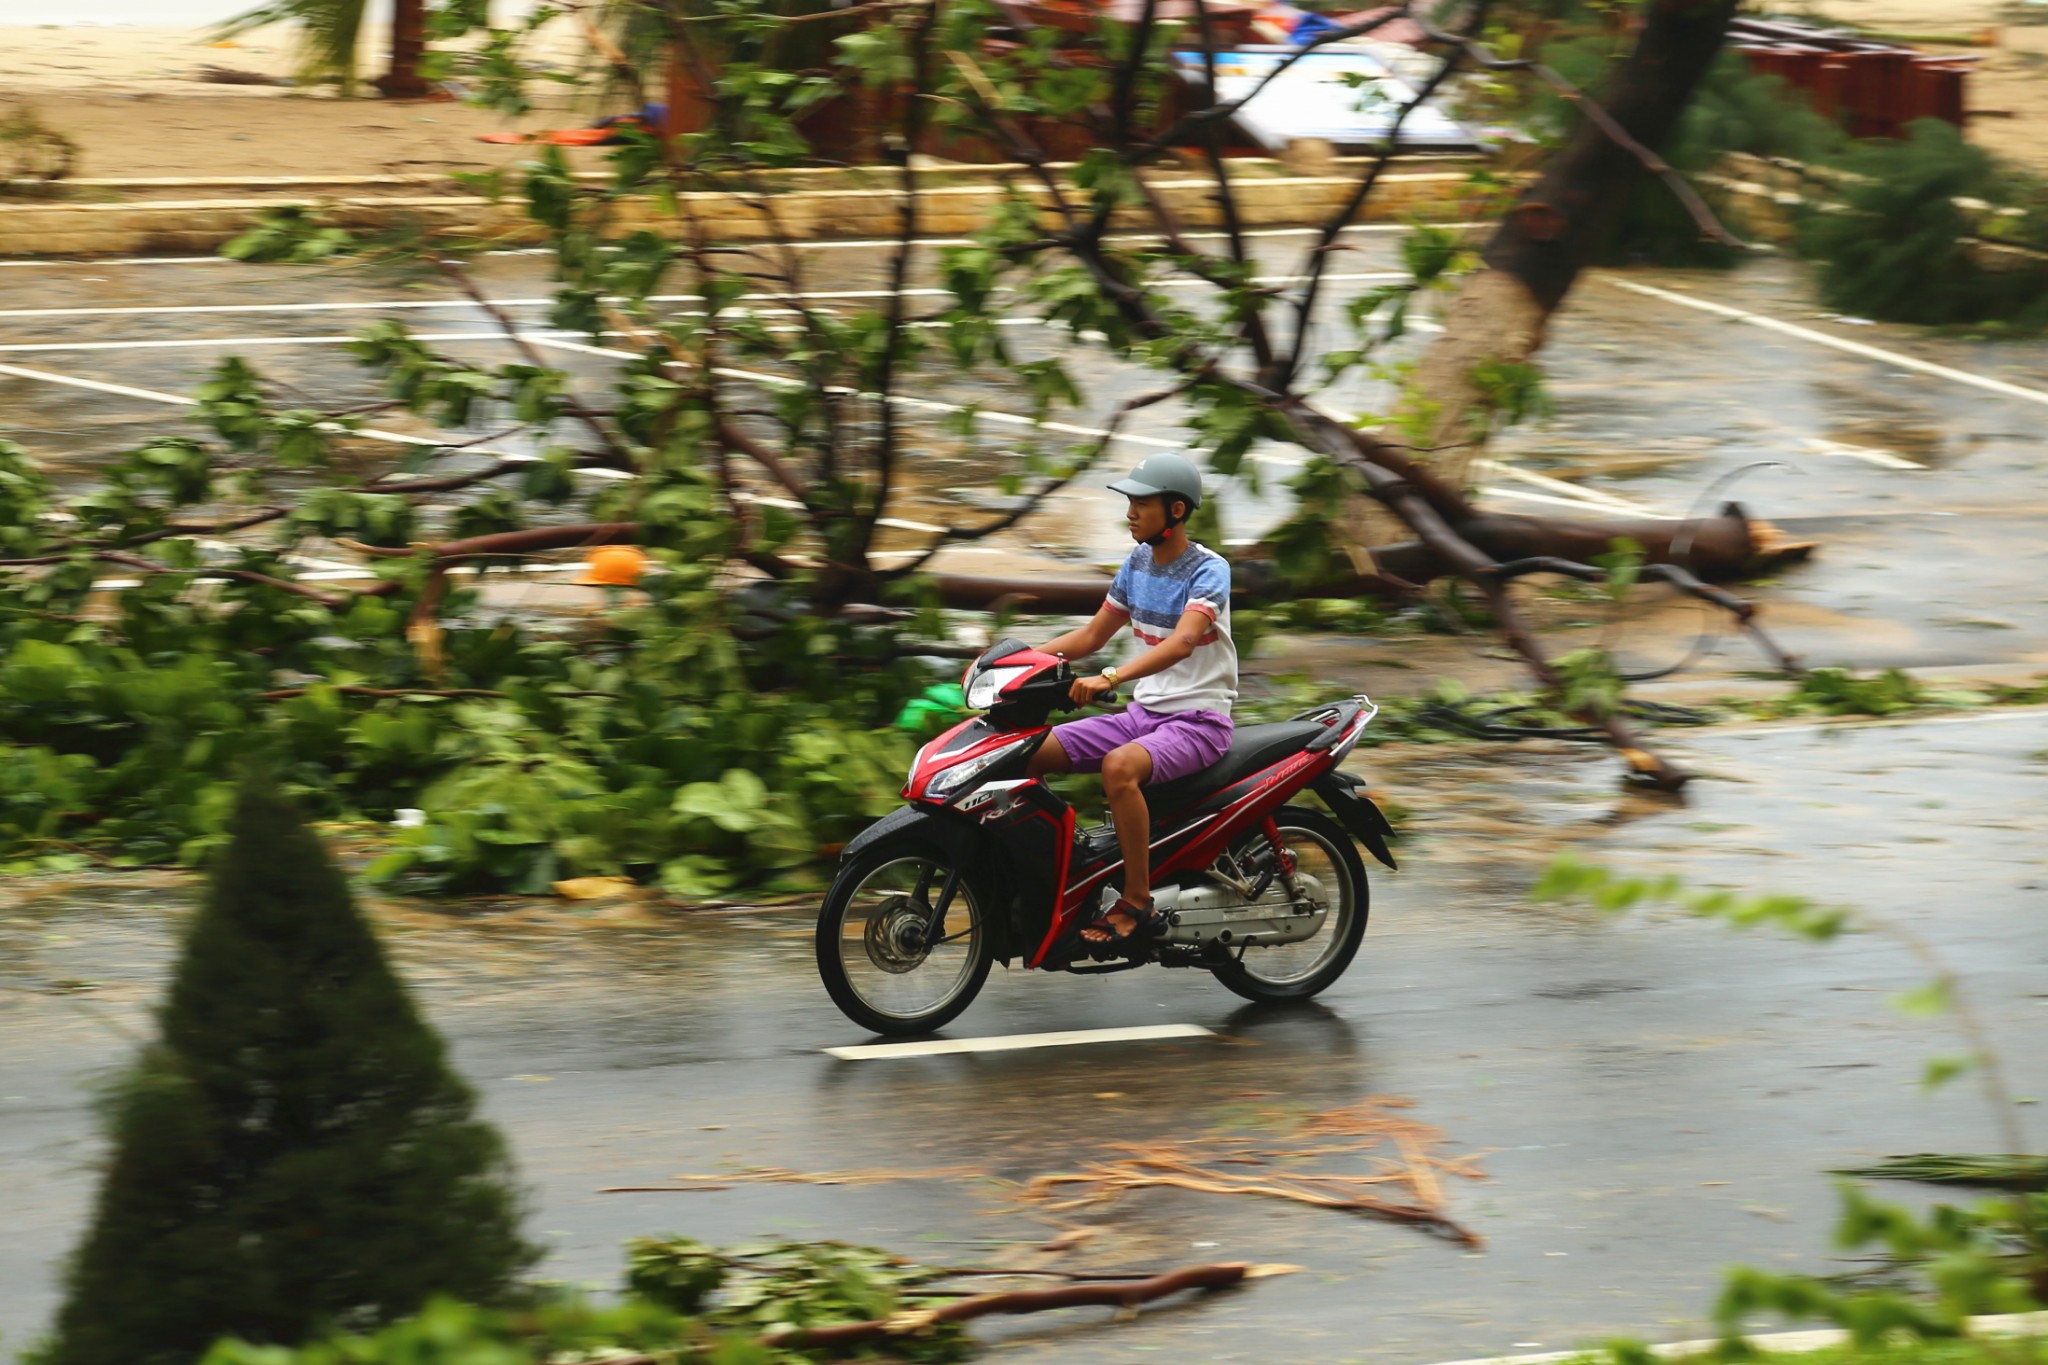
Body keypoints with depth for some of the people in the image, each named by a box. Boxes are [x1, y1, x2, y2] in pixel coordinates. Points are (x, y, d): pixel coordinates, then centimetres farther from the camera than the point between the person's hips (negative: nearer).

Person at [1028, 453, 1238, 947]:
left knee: (1119, 766, -37)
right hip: (1142, 712, 8)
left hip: (1197, 719, -8)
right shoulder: (1138, 562, 9)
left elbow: (1181, 643, -31)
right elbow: (1093, 635, 19)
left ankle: (1137, 903, -29)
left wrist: (1111, 678, -45)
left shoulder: (1209, 569, -14)